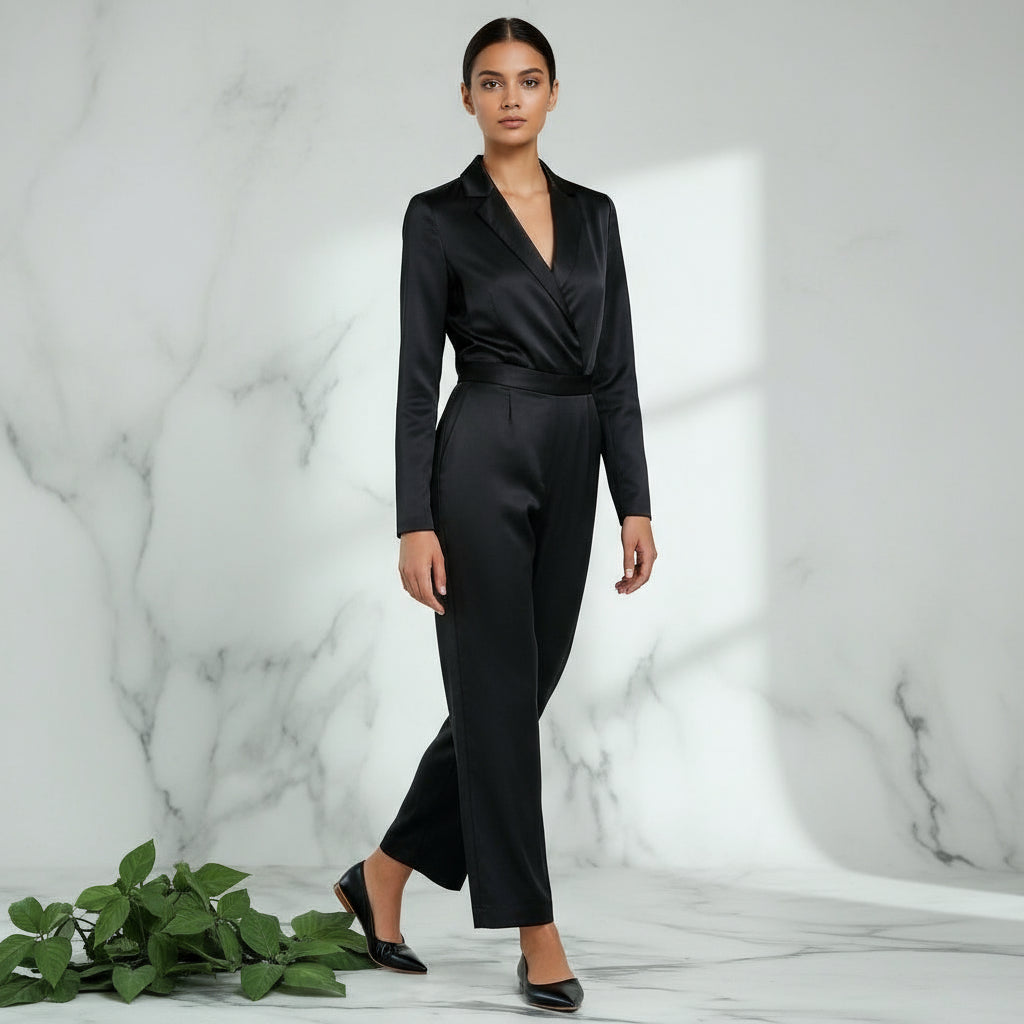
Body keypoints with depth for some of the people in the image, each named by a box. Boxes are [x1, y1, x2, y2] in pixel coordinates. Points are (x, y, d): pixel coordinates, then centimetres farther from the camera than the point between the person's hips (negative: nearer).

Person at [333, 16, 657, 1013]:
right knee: (500, 695, -4)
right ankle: (538, 938, 4)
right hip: (481, 464, -6)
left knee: (512, 692, 12)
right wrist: (415, 522, -12)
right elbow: (417, 377, -7)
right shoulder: (438, 217, -3)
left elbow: (616, 370, 10)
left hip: (570, 471, 6)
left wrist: (635, 504, 4)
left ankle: (384, 875, 29)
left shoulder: (592, 213, 11)